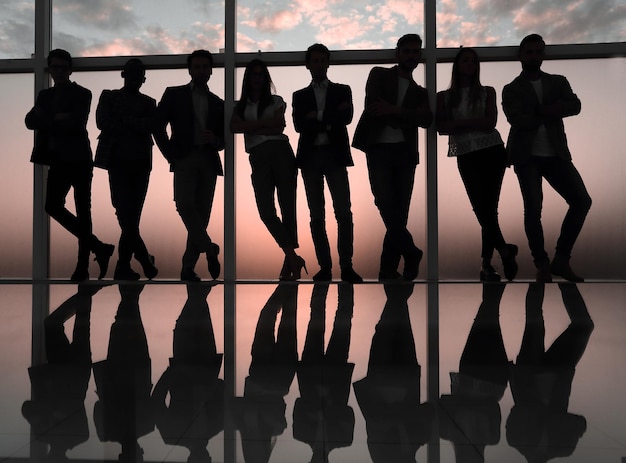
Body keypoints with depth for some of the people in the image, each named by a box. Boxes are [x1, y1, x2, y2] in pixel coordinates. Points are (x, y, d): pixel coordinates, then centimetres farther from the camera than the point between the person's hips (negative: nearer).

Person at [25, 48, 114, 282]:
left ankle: (83, 265, 7)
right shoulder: (45, 95, 16)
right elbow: (31, 120, 2)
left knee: (82, 210, -1)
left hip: (78, 159, -6)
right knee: (53, 206, 1)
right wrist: (57, 119, -13)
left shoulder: (82, 94, -1)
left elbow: (76, 123, -16)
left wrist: (47, 121, -5)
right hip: (58, 160, 6)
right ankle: (98, 248, 11)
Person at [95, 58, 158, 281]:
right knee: (126, 215, -11)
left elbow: (153, 125, -2)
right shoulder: (109, 97, 12)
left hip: (141, 163, 2)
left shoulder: (149, 103, 16)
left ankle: (123, 267, 13)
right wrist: (137, 127, -5)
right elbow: (103, 122, -4)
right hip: (118, 162, -2)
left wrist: (123, 120, -7)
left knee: (132, 216, 3)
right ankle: (145, 260, 0)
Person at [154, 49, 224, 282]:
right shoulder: (174, 94, 11)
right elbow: (158, 126, 5)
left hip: (208, 161, 3)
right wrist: (170, 154, -4)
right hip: (184, 159, -2)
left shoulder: (217, 103, 19)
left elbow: (224, 139, 19)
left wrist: (215, 140, -3)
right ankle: (209, 248, -9)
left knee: (202, 213, -2)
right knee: (185, 204, -25)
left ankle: (188, 267, 6)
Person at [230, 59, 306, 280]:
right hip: (258, 157, 1)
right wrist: (265, 123, -2)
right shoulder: (240, 106, 21)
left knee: (287, 204, -5)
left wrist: (251, 127, 1)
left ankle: (289, 260, -1)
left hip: (280, 151, -1)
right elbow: (234, 127, 1)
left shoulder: (276, 101, 17)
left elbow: (278, 127, 0)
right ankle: (294, 258, -11)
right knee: (265, 209, -14)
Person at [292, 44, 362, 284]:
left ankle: (346, 266, -4)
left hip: (335, 155, -1)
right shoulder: (300, 96, 15)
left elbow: (347, 117, -5)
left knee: (344, 212, -10)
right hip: (310, 157, 2)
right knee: (317, 215, 1)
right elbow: (299, 125, -2)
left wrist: (317, 116, -7)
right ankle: (324, 266, 6)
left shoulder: (342, 90, 13)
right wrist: (332, 117, -7)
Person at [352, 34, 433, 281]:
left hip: (405, 152, 3)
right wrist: (405, 120, -1)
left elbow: (427, 119, -1)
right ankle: (412, 253, -3)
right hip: (378, 149, -3)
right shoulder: (379, 75, 12)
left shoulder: (420, 91, 20)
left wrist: (394, 110, -14)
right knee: (386, 204, -18)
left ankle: (388, 268, 6)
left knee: (400, 210, -2)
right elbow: (373, 105, -7)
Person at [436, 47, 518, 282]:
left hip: (493, 152, -1)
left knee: (487, 209, -6)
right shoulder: (444, 97, 10)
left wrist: (459, 123, -8)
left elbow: (489, 123, -3)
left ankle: (486, 263, 1)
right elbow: (441, 128, -4)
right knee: (483, 209, -4)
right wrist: (475, 124, -11)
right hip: (466, 157, 1)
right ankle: (505, 250, 11)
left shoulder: (487, 92, 12)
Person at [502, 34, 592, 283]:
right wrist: (551, 113, -3)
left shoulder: (559, 82, 18)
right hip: (527, 155, -3)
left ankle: (561, 259, 5)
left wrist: (541, 111, -15)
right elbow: (517, 120, -10)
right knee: (533, 208, -12)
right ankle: (542, 265, 3)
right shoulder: (511, 89, 8)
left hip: (555, 153, 4)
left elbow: (575, 106, -1)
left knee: (582, 200, -7)